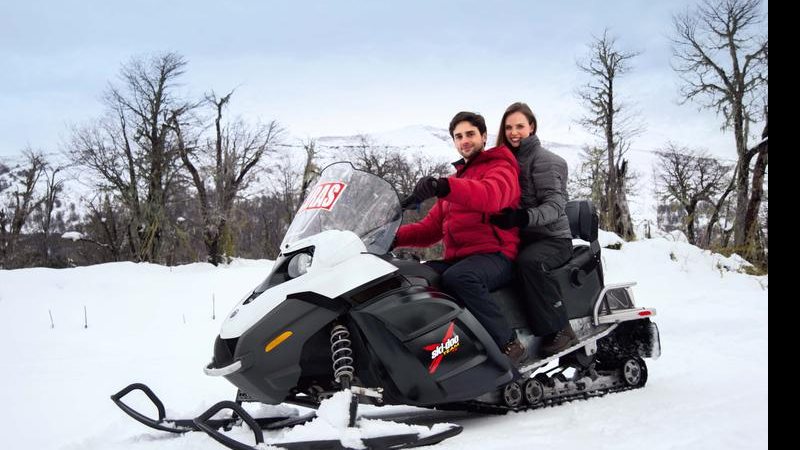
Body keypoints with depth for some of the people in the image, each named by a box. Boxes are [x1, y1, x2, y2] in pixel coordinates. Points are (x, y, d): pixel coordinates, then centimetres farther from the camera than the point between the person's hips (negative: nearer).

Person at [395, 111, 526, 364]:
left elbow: (490, 196, -24)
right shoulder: (456, 179, 28)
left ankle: (509, 346, -28)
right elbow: (431, 227, 22)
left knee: (457, 278, -37)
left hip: (495, 256, -7)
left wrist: (444, 187, -42)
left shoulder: (501, 167, 3)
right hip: (456, 259, 7)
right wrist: (395, 237, 2)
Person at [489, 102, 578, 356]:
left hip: (553, 238, -7)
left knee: (528, 261, -38)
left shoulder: (543, 159, -6)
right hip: (522, 239, 7)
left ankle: (560, 331, -30)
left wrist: (523, 217, -37)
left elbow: (555, 205, -19)